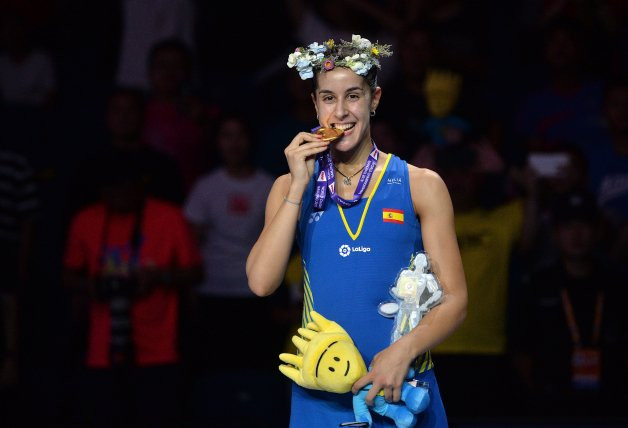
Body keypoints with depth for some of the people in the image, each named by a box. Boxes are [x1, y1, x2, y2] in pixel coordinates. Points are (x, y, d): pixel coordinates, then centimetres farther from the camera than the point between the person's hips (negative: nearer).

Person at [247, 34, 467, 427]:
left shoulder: (421, 186, 0)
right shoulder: (290, 187, 6)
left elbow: (454, 299, -2)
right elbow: (262, 283, -7)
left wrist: (404, 350, -19)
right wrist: (299, 187, -10)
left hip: (402, 390, -1)